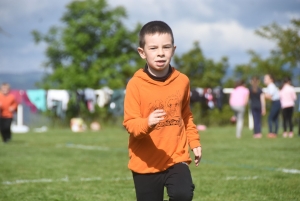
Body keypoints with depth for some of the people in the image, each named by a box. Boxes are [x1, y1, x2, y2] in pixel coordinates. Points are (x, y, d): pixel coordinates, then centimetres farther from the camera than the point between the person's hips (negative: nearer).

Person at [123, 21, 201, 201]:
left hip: (176, 158, 2)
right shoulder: (136, 84, -12)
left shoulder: (182, 81, 1)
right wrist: (147, 123, -34)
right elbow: (130, 123, -15)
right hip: (146, 163, -2)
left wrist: (194, 141, 14)